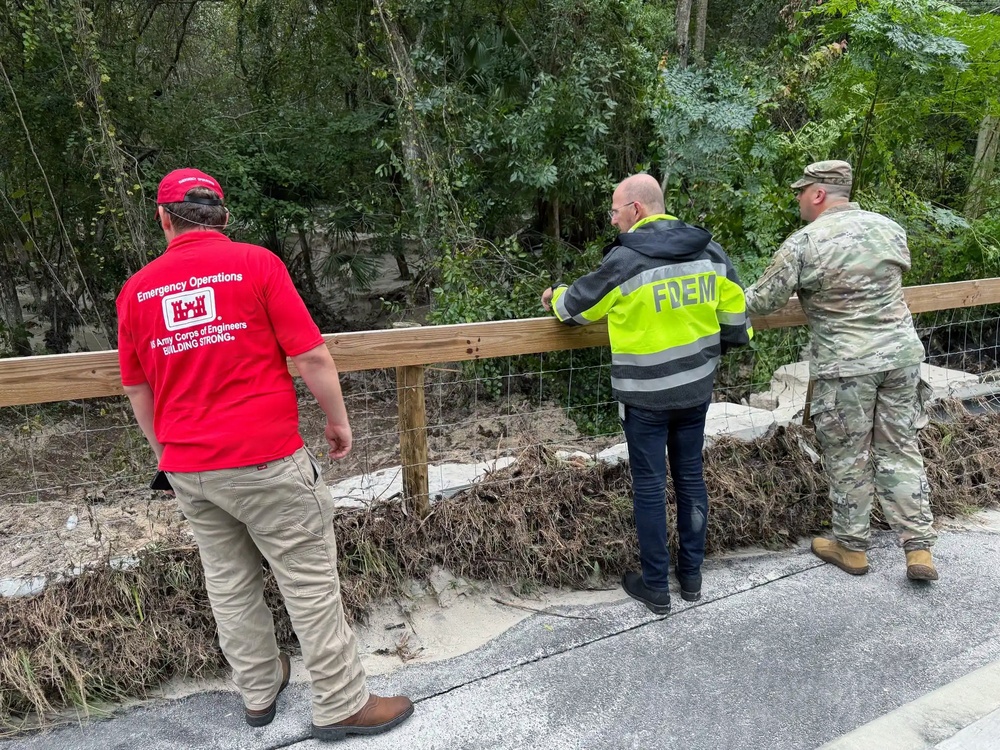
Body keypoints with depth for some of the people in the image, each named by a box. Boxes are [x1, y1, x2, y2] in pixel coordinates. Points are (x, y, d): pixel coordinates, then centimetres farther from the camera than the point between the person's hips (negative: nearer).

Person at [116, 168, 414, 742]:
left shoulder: (136, 289, 5)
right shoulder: (255, 263, -10)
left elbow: (137, 389, 14)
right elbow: (312, 357, -13)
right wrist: (339, 420, 1)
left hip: (187, 469, 6)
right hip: (264, 460, -5)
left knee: (230, 583, 19)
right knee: (310, 581, 6)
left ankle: (259, 692, 35)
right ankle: (343, 705, 17)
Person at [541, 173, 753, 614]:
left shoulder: (624, 260, -16)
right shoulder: (709, 250, 0)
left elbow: (578, 305, -3)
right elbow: (734, 314, 5)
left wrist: (554, 298, 19)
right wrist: (725, 343, 25)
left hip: (646, 396, -5)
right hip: (696, 389, 6)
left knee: (649, 485, 7)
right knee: (690, 477, 17)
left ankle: (656, 587, 19)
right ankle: (691, 576, 31)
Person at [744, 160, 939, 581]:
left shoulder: (804, 243, -12)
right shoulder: (889, 229, 6)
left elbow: (763, 301, -8)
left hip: (846, 366, -5)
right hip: (902, 355, 6)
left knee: (847, 457, 8)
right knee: (900, 449, 14)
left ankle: (851, 547, 23)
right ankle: (919, 548, 17)